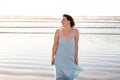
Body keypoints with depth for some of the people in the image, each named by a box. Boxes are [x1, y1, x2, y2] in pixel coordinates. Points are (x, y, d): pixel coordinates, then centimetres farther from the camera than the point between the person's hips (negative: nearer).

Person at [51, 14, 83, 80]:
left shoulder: (75, 31, -14)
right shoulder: (58, 31, -15)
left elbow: (76, 45, -4)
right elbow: (55, 45, -7)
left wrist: (76, 57, -1)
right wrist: (52, 57, -3)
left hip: (70, 58, 1)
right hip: (60, 58, -1)